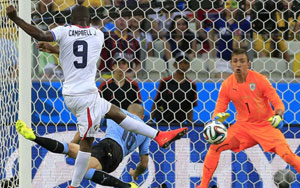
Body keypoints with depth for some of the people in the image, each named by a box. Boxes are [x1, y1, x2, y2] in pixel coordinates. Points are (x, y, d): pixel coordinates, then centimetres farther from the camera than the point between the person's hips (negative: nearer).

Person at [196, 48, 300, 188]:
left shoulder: (259, 79, -15)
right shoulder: (227, 85, -6)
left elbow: (277, 103, -12)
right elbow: (219, 110, 0)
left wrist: (278, 115, -34)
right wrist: (217, 118, -24)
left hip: (266, 125, -3)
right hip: (243, 126, 3)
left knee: (288, 155, -22)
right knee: (215, 147, -10)